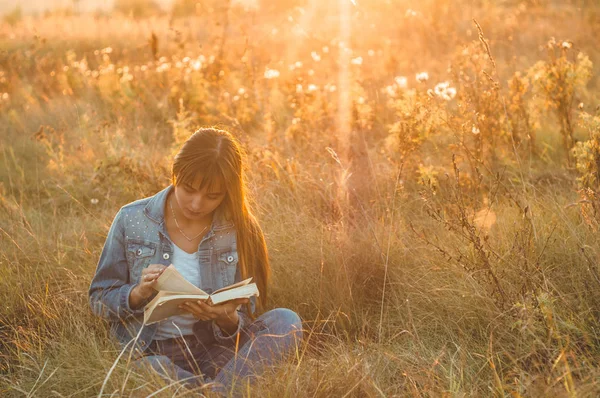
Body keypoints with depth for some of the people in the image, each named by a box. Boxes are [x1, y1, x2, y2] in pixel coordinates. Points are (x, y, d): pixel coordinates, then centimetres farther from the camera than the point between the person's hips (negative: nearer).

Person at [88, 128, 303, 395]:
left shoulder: (240, 231, -1)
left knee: (286, 322, -25)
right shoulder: (132, 220, -2)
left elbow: (246, 321, 2)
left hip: (213, 352, 2)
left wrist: (227, 319, -23)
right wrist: (138, 293, -16)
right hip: (152, 355, -2)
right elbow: (99, 299, 5)